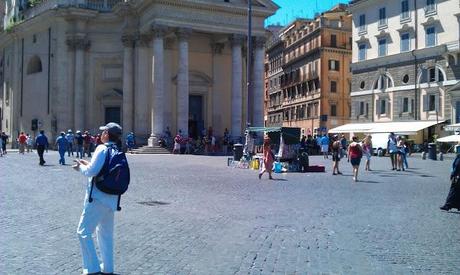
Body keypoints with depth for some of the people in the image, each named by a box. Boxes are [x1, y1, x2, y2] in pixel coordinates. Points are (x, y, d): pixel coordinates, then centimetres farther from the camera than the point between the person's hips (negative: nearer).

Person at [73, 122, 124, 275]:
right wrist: (88, 164, 16)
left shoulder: (102, 149, -12)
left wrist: (81, 167, 1)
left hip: (97, 198, -8)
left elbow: (92, 171, -18)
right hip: (111, 199, 8)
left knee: (84, 232, 0)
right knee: (106, 234, 17)